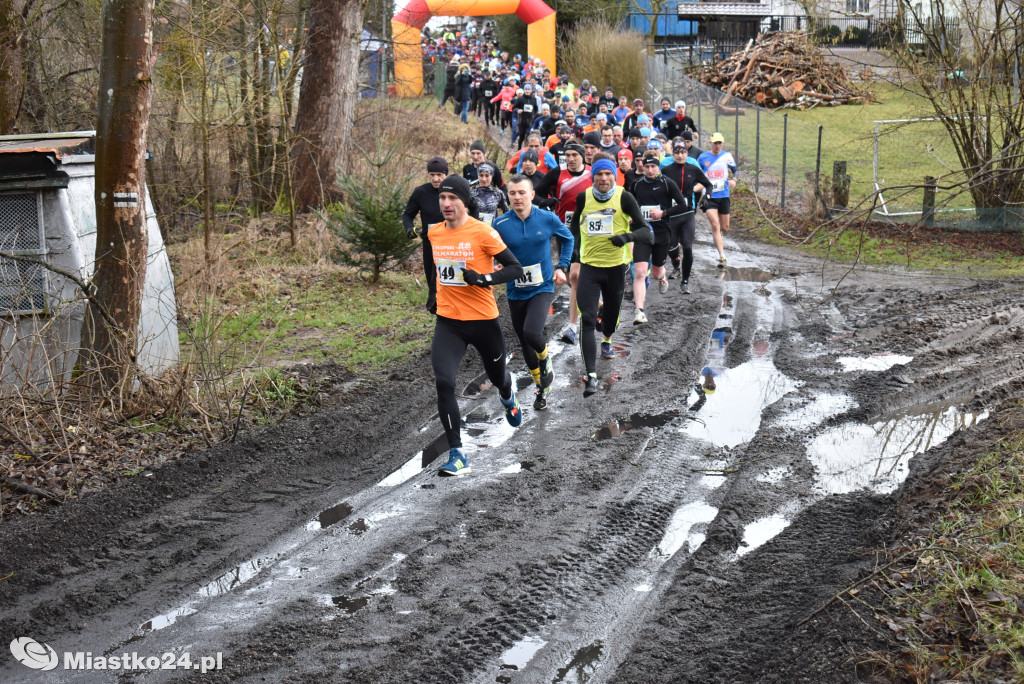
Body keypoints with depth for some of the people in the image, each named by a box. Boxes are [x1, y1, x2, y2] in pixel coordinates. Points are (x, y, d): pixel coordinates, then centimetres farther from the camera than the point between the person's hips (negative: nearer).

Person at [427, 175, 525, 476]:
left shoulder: (483, 232, -14)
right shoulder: (433, 233, 3)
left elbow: (515, 268, -13)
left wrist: (485, 278, -27)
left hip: (483, 319, -3)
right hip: (448, 321, 3)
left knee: (497, 376, 20)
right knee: (443, 382, -17)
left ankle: (508, 395, 60)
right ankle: (457, 454, -12)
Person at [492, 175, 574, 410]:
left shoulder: (548, 219, -8)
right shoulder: (500, 224, -9)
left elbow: (567, 239, 11)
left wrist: (562, 267, 4)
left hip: (542, 288, -2)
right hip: (515, 292, 2)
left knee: (532, 333, -25)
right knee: (525, 344, 12)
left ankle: (546, 362, 8)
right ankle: (541, 387, 34)